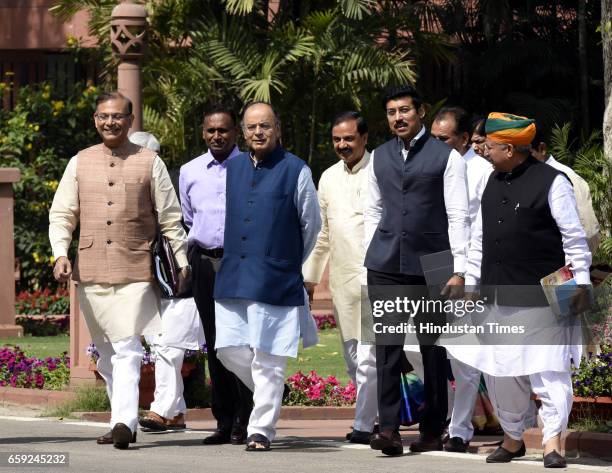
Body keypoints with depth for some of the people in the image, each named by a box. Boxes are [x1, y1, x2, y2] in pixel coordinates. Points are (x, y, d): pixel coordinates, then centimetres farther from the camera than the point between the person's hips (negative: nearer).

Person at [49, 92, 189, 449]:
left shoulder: (150, 163, 4)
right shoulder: (80, 163, 11)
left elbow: (170, 218, 7)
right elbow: (61, 215, 10)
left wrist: (182, 262, 5)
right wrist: (61, 253, -5)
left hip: (135, 272, -4)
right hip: (91, 272, 4)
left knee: (127, 349, -15)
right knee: (106, 353, 8)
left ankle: (124, 422, -23)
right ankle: (125, 423, 16)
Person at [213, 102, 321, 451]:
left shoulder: (296, 171, -2)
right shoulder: (232, 169, 11)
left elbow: (311, 225, 6)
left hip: (276, 281, -5)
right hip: (233, 277, 5)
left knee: (267, 361, -4)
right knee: (229, 349, 2)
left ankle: (261, 431, 2)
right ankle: (270, 395, 27)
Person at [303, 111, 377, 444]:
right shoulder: (329, 178, 14)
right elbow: (321, 231, 21)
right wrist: (309, 276, 18)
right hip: (342, 279, 6)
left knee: (367, 356, -11)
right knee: (353, 360, 9)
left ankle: (364, 424, -6)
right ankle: (383, 415, 20)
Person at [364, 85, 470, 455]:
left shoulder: (446, 157, -2)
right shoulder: (380, 157, 12)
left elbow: (458, 216, -5)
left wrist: (459, 271, -10)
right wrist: (371, 258, 11)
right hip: (386, 266, 3)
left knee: (433, 349, 4)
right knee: (387, 345, -5)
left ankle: (433, 431, 11)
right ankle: (389, 427, -9)